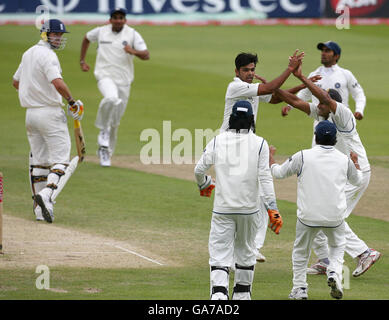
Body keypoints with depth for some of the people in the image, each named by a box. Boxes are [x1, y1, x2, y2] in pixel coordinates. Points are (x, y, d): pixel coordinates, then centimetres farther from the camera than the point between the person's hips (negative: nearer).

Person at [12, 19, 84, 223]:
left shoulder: (28, 53, 14)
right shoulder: (47, 55, -14)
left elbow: (16, 82, 24)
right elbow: (58, 83, -28)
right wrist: (72, 102, -15)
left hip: (30, 113, 8)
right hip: (50, 113, -8)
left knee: (38, 161, 10)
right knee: (60, 158, -7)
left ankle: (40, 209, 9)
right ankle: (46, 194, -28)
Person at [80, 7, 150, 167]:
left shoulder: (132, 34, -1)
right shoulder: (100, 31, 3)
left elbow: (146, 55, -8)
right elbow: (86, 39, 24)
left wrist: (133, 51, -28)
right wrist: (82, 61, 19)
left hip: (124, 81, 2)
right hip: (105, 76, -2)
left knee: (115, 122, 8)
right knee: (111, 98, -36)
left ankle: (106, 152, 26)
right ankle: (103, 130, -14)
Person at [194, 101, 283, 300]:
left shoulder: (217, 141, 0)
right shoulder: (259, 143, -2)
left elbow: (199, 169, -1)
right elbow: (265, 177, -9)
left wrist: (204, 184, 22)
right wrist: (272, 208, -10)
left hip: (222, 207, -1)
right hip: (249, 207, 1)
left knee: (219, 253, -4)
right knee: (245, 251, 20)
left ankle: (219, 294, -24)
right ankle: (242, 295, 29)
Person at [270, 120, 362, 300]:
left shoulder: (303, 157, -6)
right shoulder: (344, 160, 3)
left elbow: (278, 173, 7)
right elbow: (357, 180, 23)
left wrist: (271, 157, 26)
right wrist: (355, 163, 44)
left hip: (308, 216, -2)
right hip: (335, 217, 2)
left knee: (301, 251, 19)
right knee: (337, 245, 27)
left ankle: (300, 289, 18)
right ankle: (334, 273, 3)